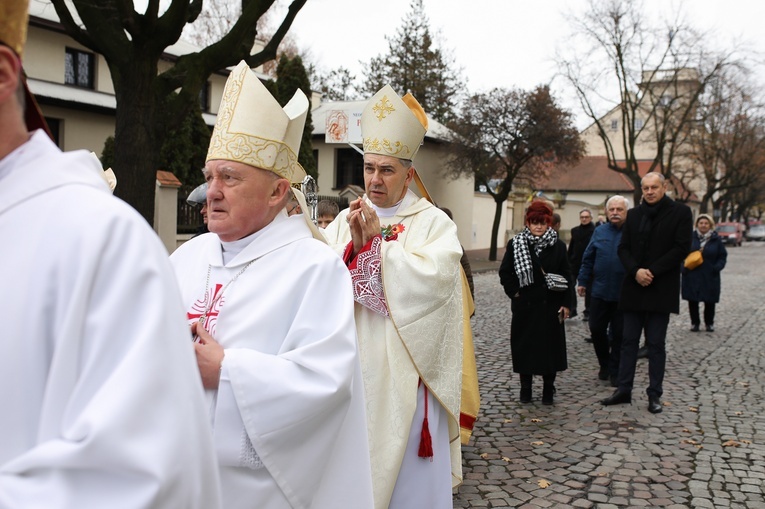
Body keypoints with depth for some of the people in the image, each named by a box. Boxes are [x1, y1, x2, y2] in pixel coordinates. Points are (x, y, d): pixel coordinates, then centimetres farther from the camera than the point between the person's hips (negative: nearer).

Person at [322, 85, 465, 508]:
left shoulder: (434, 223, -3)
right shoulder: (344, 222, 8)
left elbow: (432, 278, -20)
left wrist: (379, 240, -15)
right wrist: (354, 244, -18)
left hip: (405, 372, -3)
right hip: (353, 370, 3)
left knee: (408, 467, 6)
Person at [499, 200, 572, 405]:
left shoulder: (558, 246, 2)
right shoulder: (515, 244, 1)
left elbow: (566, 276, 4)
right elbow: (505, 273, 5)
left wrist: (566, 303, -2)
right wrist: (514, 292, -5)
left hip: (550, 306, 0)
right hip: (525, 306, 0)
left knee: (550, 346, 4)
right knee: (524, 346, 6)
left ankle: (548, 388, 18)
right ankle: (525, 388, 19)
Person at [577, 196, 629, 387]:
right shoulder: (599, 232, 7)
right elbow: (588, 259, 11)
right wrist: (582, 281, 9)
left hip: (623, 294, -3)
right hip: (599, 292, 3)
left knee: (619, 334, 6)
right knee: (596, 330, 8)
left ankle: (615, 371, 18)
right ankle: (604, 364, 29)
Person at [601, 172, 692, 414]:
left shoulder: (680, 212, -2)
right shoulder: (633, 215, 9)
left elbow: (682, 248, -9)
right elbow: (623, 248, 6)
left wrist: (652, 272, -15)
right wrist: (636, 271, -12)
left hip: (661, 289, -4)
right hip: (634, 288, 4)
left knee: (656, 344, 3)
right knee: (628, 341, 7)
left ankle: (655, 395, 11)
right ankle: (624, 389, 14)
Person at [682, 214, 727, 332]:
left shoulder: (716, 239, 2)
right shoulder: (691, 238, -1)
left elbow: (723, 256, 5)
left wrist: (717, 267, -10)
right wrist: (684, 267, -10)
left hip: (710, 277, 0)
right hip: (692, 276, 0)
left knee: (710, 301, 8)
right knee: (693, 300, 4)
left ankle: (709, 323, 25)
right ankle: (695, 322, 18)